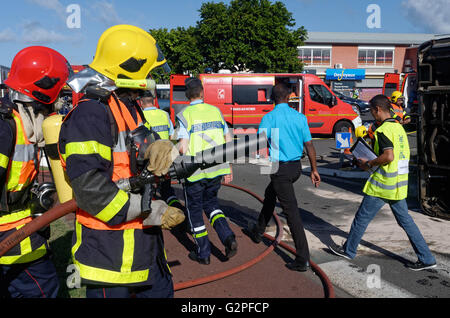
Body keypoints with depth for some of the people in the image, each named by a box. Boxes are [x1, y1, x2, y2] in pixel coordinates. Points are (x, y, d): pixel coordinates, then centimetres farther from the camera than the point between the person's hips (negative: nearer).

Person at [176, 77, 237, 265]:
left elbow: (182, 148, -17)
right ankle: (228, 238, 4)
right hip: (216, 169, 5)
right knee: (211, 203, 23)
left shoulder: (184, 115, -9)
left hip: (195, 171, -4)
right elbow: (228, 140, 7)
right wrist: (228, 166, 14)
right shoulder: (215, 111, 5)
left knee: (194, 210, 12)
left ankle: (203, 253, 19)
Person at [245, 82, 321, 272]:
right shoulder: (300, 117, 3)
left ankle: (303, 259, -3)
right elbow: (309, 145, 2)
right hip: (296, 167, 6)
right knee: (270, 194, 27)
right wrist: (314, 170, 8)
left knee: (292, 212, -5)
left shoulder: (269, 118, -11)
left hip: (280, 168, -6)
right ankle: (258, 232, 44)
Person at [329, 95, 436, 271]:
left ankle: (349, 250, 21)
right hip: (399, 184, 9)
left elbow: (389, 156, -26)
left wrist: (368, 164, -12)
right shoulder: (399, 127, 12)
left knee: (362, 217, 6)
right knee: (405, 220, 14)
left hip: (382, 184, -8)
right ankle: (426, 258, 17)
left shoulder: (383, 130, -16)